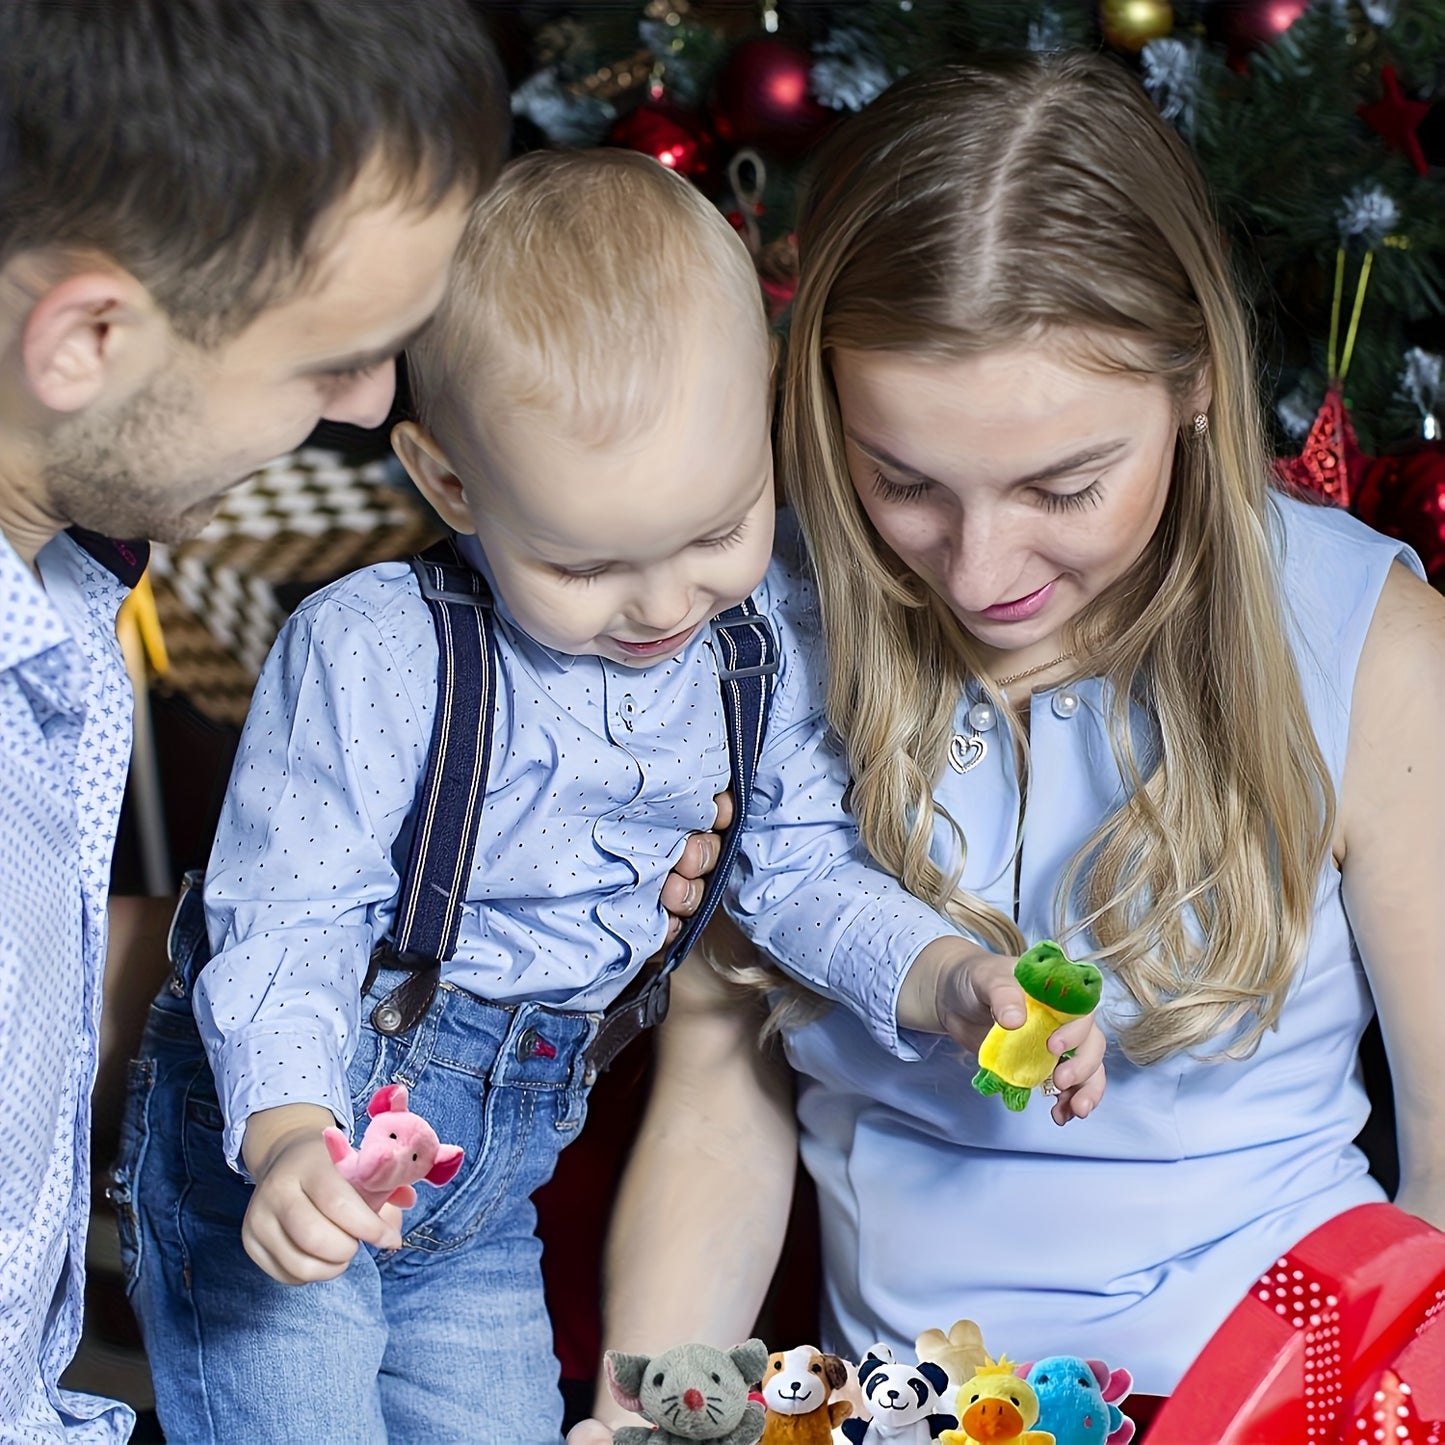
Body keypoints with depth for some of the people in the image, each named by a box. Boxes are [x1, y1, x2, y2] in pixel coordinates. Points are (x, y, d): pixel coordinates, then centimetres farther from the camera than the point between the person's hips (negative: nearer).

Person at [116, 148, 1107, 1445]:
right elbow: (286, 919, -21)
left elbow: (801, 862, 4)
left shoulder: (771, 632, -6)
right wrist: (291, 1136, -38)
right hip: (278, 1159, -5)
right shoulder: (367, 653, -22)